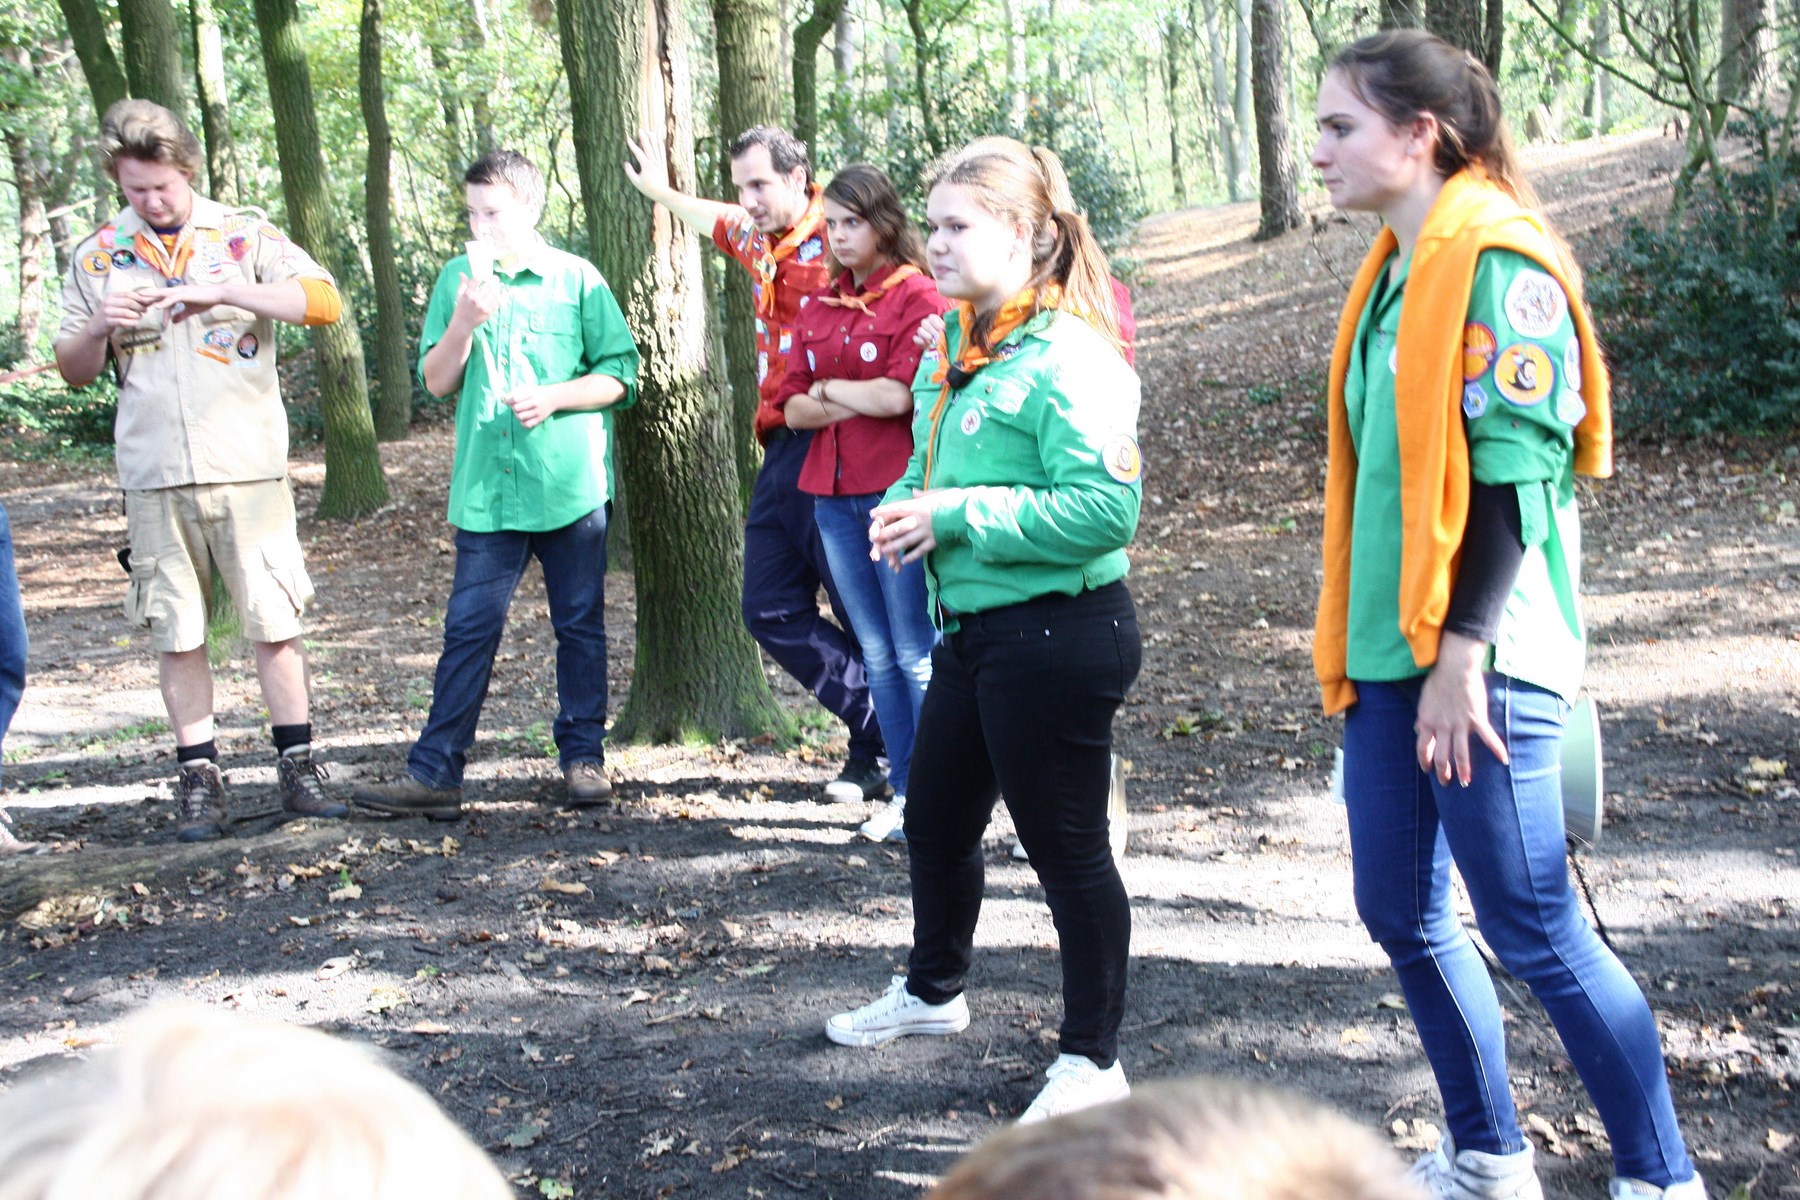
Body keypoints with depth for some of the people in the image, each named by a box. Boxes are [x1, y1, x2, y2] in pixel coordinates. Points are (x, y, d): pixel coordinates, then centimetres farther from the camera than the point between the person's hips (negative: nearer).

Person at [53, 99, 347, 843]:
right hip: (153, 475, 2)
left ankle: (297, 766, 11)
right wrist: (100, 326, -8)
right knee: (175, 633, 5)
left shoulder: (243, 235, 4)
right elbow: (73, 371, 14)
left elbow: (324, 301, -10)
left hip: (247, 467, -2)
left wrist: (223, 290, -20)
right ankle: (199, 779, 13)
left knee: (274, 621, 0)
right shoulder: (97, 257, 10)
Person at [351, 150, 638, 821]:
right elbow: (436, 382, 6)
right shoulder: (459, 278, 9)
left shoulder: (577, 280, 2)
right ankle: (435, 773, 1)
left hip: (570, 484, -1)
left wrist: (553, 397, -13)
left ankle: (584, 757, 19)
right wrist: (464, 322, -11)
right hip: (487, 488, 1)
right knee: (468, 628, 0)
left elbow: (619, 376, 2)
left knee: (580, 625, 8)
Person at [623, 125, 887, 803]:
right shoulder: (759, 241, 15)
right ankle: (878, 734, 10)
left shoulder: (836, 244, -11)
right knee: (773, 612, 7)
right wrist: (658, 190, 51)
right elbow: (715, 221, 39)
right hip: (782, 451, 9)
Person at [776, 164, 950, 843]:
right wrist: (860, 401, -9)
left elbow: (899, 394, -16)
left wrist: (829, 388, -1)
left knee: (917, 653, -4)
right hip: (834, 497, 7)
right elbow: (792, 407, 8)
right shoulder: (818, 308, 14)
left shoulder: (917, 297, -6)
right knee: (876, 652, 11)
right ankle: (905, 793, 18)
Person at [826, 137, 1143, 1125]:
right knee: (934, 820, 23)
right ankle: (932, 990, 48)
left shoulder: (1067, 357, -18)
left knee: (1066, 846, 3)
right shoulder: (950, 349, 10)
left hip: (1058, 632, -10)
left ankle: (1093, 1058, 19)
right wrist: (902, 510, -1)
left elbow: (1107, 507, -26)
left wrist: (960, 516, -24)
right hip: (972, 628, 10)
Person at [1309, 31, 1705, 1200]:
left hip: (1482, 659, -9)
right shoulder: (1393, 271, 13)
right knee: (1404, 914, 14)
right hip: (1390, 653, 9)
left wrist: (1463, 649, -21)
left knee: (1535, 931, -2)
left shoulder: (1498, 260, -12)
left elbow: (1512, 466, -18)